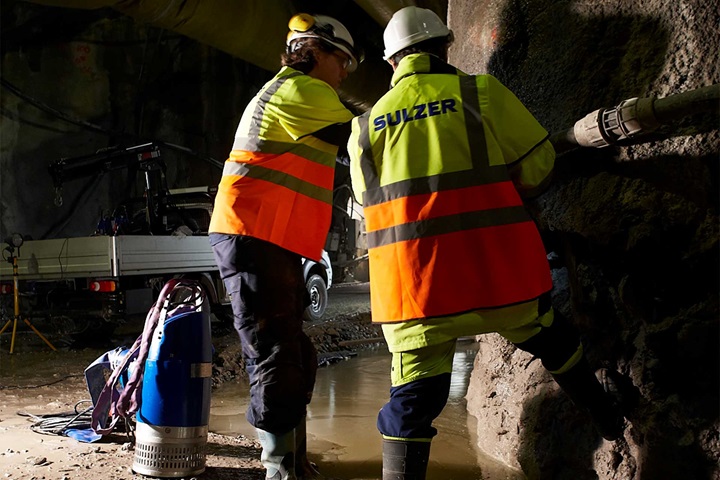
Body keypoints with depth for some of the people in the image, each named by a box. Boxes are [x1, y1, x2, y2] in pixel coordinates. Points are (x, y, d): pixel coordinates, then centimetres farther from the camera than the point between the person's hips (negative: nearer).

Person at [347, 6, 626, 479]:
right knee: (547, 335, 25)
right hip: (496, 267, 0)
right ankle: (605, 414, 44)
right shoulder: (480, 91, 2)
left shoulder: (366, 124, 11)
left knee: (414, 395, 7)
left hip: (409, 279, 1)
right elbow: (538, 166, 4)